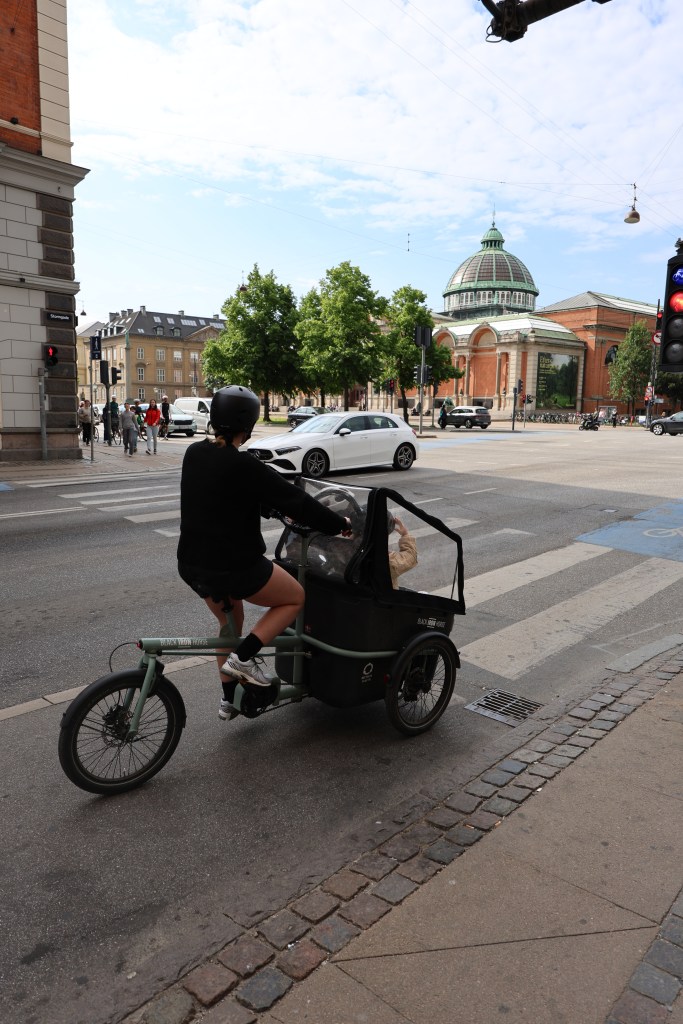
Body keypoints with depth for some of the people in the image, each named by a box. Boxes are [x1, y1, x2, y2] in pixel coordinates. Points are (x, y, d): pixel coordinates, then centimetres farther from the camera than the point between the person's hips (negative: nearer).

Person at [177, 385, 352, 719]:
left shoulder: (195, 453, 3)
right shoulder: (244, 465, -21)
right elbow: (296, 501, -16)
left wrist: (278, 510, 24)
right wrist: (341, 525, -2)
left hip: (192, 563, 8)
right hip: (234, 566, -8)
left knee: (230, 620, 31)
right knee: (295, 598, 16)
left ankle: (229, 699, 38)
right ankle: (243, 657, 3)